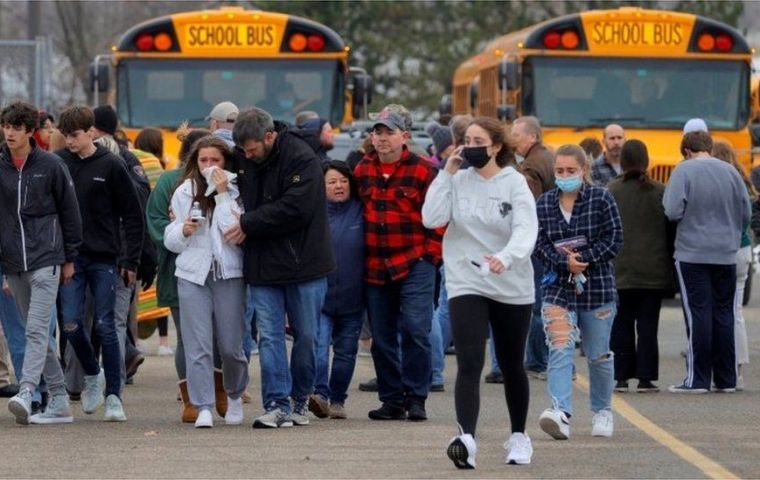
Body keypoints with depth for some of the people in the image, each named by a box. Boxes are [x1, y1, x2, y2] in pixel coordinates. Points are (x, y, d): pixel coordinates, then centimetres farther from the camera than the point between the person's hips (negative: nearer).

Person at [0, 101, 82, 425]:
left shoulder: (50, 165, -1)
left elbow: (70, 212, 4)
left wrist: (69, 258, 5)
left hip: (45, 258, -4)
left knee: (37, 330, -15)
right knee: (36, 333, 8)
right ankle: (59, 402, 13)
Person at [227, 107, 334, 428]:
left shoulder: (301, 159, -14)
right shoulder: (247, 161, 6)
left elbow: (295, 209, -21)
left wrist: (248, 224, -16)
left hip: (303, 264, -5)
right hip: (263, 266, 5)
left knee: (306, 335, 6)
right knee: (269, 336, -3)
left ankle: (300, 399, 20)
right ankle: (277, 405, -5)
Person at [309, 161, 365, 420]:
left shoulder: (361, 211, 2)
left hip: (352, 297, 2)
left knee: (346, 350, 9)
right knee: (318, 344, -17)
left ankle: (337, 400, 19)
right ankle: (320, 393, -25)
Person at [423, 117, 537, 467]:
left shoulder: (514, 183, -7)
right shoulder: (458, 181, 1)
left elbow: (526, 231, -20)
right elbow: (431, 218, -11)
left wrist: (506, 257, -39)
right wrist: (446, 174, -11)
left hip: (512, 287, 0)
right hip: (466, 284, 0)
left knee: (511, 366, 14)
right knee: (469, 364, -16)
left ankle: (519, 436, 33)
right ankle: (466, 438, -29)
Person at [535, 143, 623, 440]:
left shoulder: (602, 200, -2)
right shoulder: (544, 204, 5)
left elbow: (614, 240, -6)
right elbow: (540, 244, 0)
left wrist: (582, 258, -17)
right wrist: (565, 263, -18)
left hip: (598, 287, -1)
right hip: (558, 287, 1)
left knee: (598, 355, 10)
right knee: (559, 350, -16)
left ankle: (602, 411, 30)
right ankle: (561, 413, -28)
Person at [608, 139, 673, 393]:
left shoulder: (611, 191, -4)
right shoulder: (659, 192, -3)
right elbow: (670, 230, 1)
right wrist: (669, 264, 11)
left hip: (620, 270, 0)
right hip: (653, 272, 0)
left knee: (621, 325, 8)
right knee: (647, 325, 4)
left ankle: (621, 377, 6)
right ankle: (646, 378, 2)